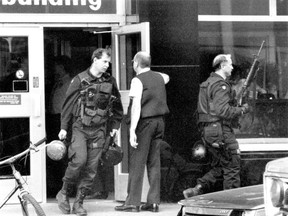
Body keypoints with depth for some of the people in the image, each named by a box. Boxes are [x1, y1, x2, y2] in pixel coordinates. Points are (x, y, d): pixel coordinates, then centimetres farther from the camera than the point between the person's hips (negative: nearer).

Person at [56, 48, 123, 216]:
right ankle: (64, 193, 2)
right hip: (80, 127, -3)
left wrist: (115, 126, 17)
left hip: (99, 130, 4)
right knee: (79, 160, -20)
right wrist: (64, 128, -2)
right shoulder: (80, 80, -2)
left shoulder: (110, 82, 8)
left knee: (92, 167, 0)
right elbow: (68, 104, 0)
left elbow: (117, 106, 20)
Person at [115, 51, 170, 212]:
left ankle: (133, 202, -4)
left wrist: (132, 130, -22)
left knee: (137, 162, -3)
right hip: (160, 120, 7)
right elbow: (167, 78, 39)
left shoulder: (138, 80, -9)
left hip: (145, 121, -7)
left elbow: (136, 106, -18)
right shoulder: (159, 77, 12)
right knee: (154, 163, 9)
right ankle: (154, 202, 8)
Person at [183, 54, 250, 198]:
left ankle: (197, 189, 6)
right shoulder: (221, 85, -13)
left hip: (207, 130, 10)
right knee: (232, 166, -2)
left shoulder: (207, 84, 18)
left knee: (218, 167, 16)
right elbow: (223, 110, -22)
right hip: (220, 130, -10)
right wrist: (241, 110, -10)